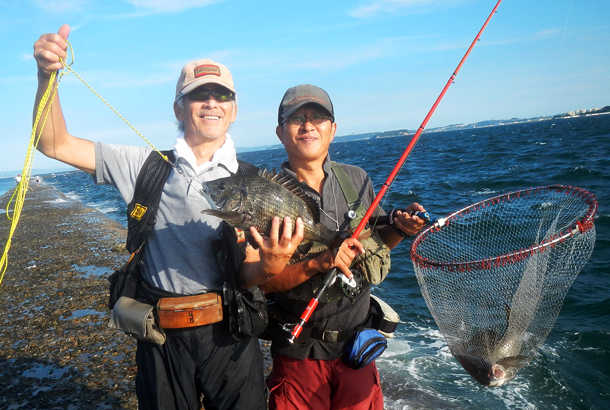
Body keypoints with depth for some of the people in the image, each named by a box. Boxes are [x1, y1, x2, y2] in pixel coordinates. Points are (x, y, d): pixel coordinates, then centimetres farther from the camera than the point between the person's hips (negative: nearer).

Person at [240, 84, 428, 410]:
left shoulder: (357, 179, 2)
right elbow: (252, 280, -17)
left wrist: (399, 228, -7)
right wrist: (320, 262, -28)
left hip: (358, 346, 4)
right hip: (298, 353, -3)